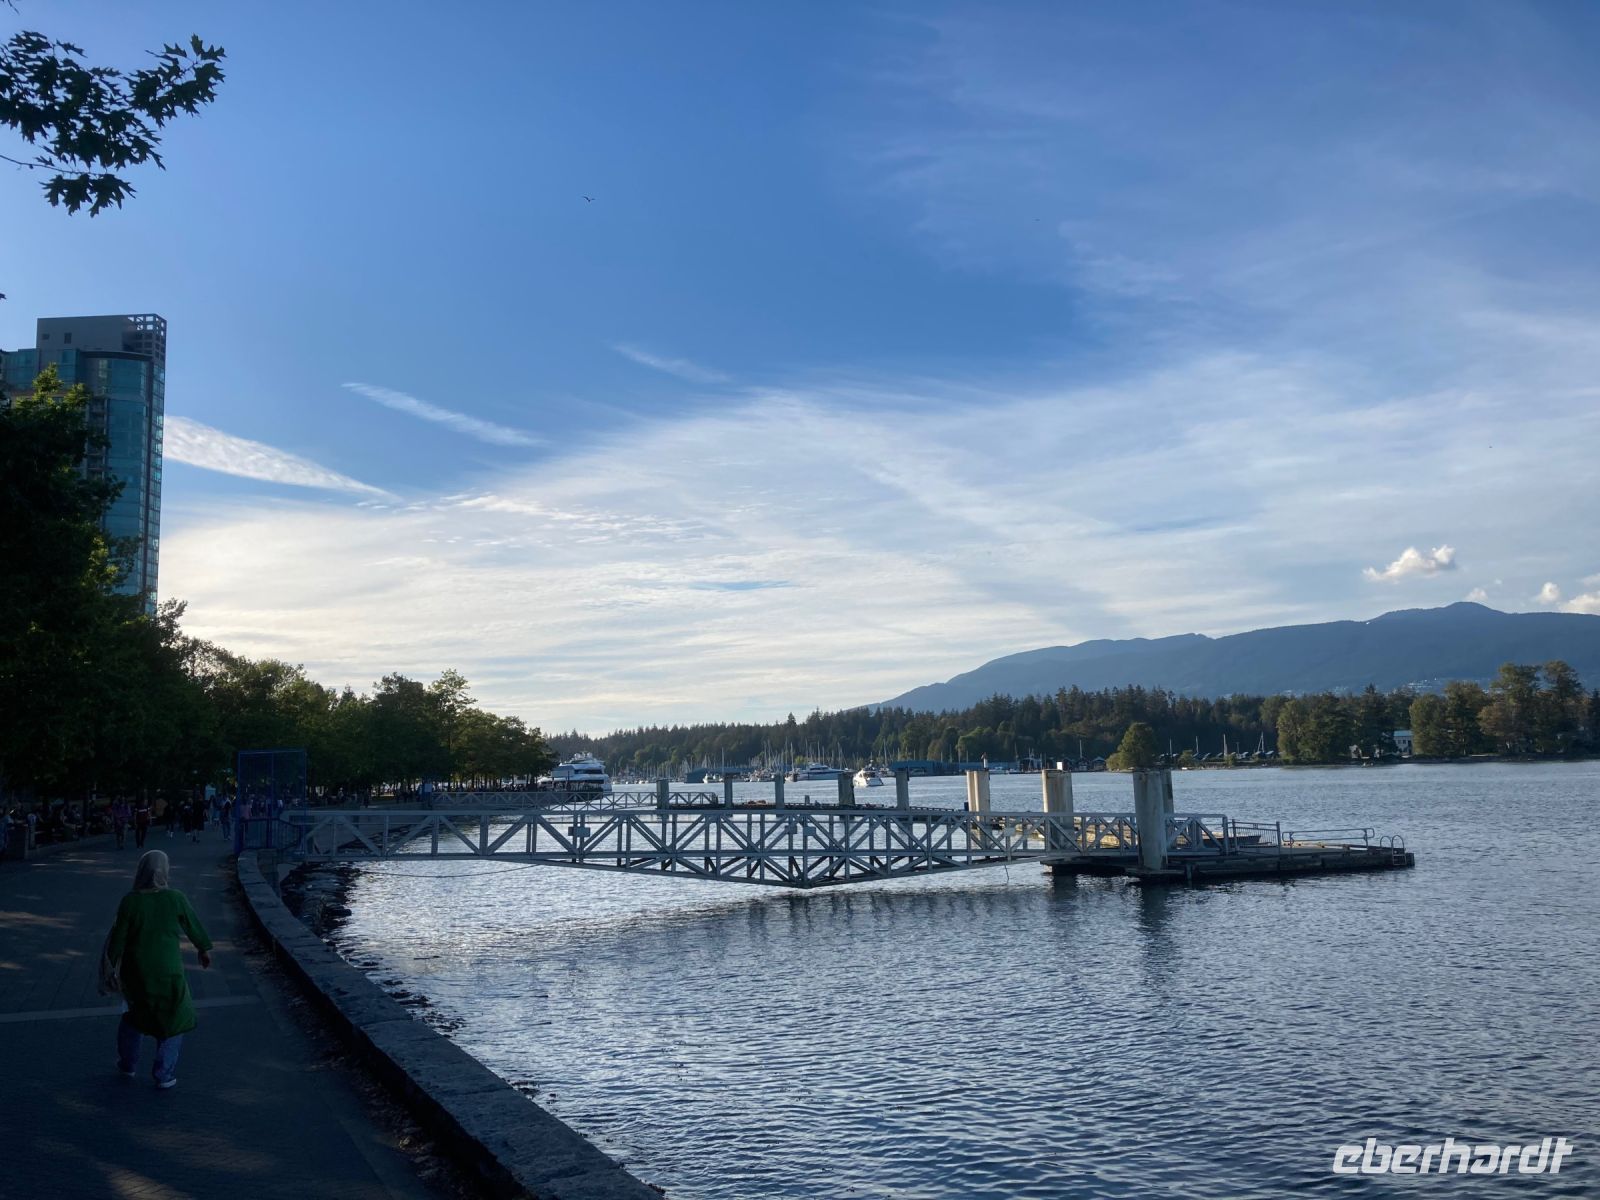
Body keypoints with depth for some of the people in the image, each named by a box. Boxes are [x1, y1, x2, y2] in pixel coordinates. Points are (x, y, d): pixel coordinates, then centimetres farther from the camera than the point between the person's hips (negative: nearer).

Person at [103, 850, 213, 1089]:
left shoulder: (129, 901, -11)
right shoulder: (175, 898, -13)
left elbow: (118, 938, -7)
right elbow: (194, 926, 0)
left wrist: (110, 966, 6)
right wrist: (205, 948, 17)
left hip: (135, 971, 2)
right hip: (168, 972, -2)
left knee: (135, 1013, 28)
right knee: (173, 1020, 14)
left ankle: (128, 1064, 38)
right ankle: (164, 1075, 13)